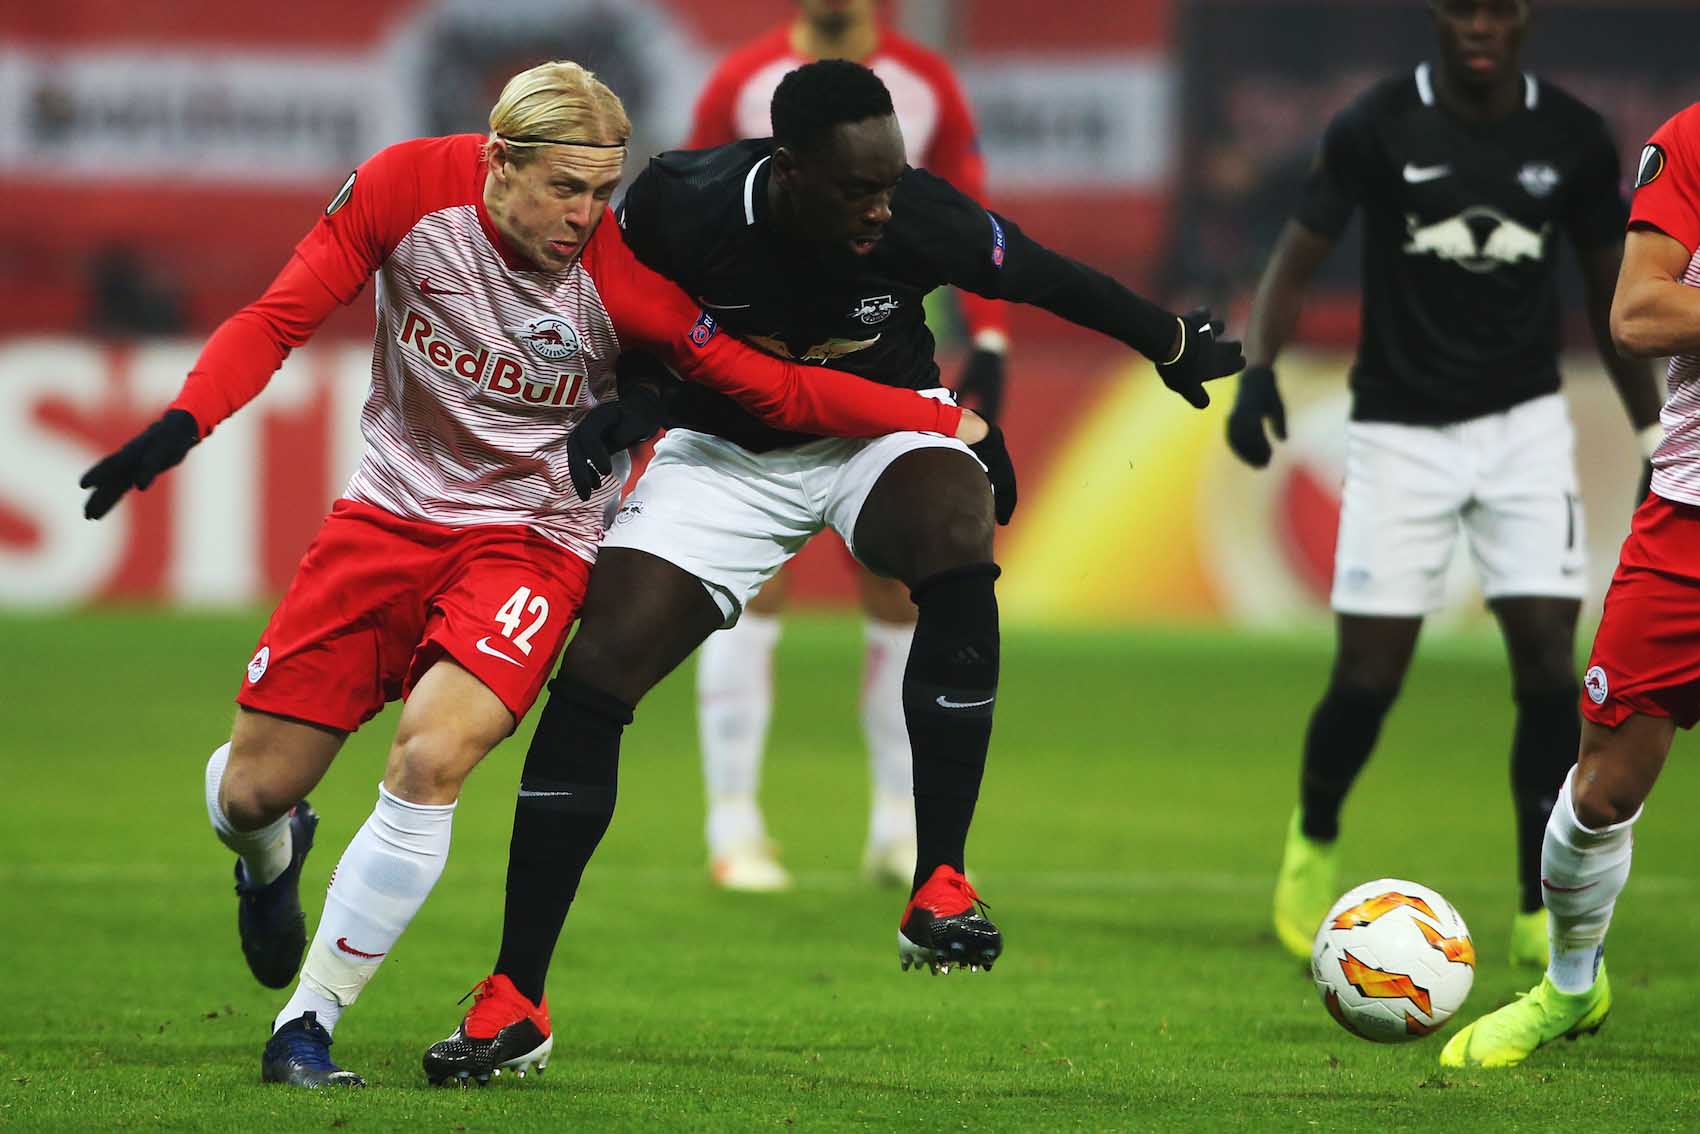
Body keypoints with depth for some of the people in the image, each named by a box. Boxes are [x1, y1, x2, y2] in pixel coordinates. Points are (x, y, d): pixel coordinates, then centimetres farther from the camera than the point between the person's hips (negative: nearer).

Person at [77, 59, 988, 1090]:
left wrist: (948, 422, -18)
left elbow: (778, 389, -13)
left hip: (535, 534, -2)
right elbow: (279, 319, -7)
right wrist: (182, 425, -22)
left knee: (430, 758, -27)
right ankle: (272, 854, 43)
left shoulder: (621, 278, -20)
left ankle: (308, 1024, -12)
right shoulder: (409, 189, -15)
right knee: (254, 790, 2)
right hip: (394, 512, 2)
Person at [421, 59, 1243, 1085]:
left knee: (958, 542, -35)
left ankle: (941, 890, -29)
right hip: (725, 451, 0)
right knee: (592, 679, -13)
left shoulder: (922, 219, -25)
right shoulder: (682, 207, -26)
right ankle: (514, 1001, -3)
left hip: (884, 426, 0)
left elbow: (1048, 280, -5)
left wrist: (1176, 344, 8)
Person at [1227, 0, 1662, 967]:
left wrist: (1656, 441, 11)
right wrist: (1257, 372, -22)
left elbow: (1612, 293, 10)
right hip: (1401, 429, -1)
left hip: (1524, 424, 1)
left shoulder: (1574, 140, -1)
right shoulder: (1378, 127, -8)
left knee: (1548, 658, -11)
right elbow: (1297, 259, -4)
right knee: (1369, 675, -4)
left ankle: (1542, 911, -1)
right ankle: (1315, 839, 28)